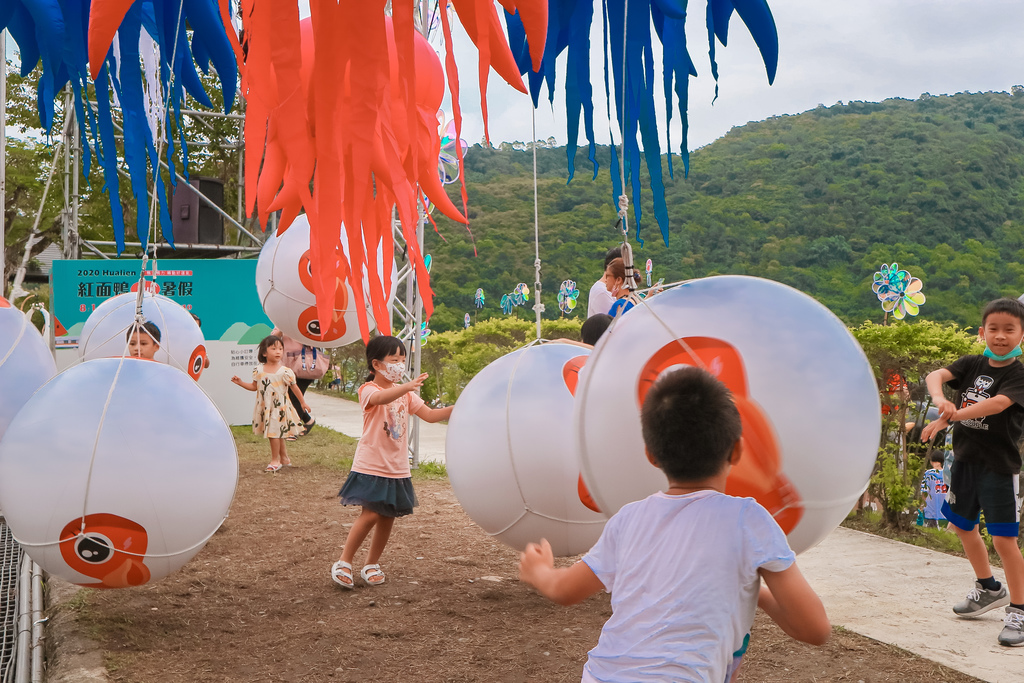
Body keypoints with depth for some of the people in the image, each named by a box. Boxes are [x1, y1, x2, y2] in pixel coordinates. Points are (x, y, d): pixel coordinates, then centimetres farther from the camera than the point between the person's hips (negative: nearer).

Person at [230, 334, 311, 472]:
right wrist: (240, 382, 5)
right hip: (265, 408, 4)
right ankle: (284, 458, 26)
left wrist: (303, 402, 6)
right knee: (277, 434, 13)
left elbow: (294, 388, 1)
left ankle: (275, 460, 8)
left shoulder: (285, 371, -8)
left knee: (274, 433, -6)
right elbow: (254, 386, 14)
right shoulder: (259, 371, 1)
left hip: (279, 408, -4)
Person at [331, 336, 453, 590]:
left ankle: (372, 565, 25)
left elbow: (429, 414, 3)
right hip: (371, 466, -6)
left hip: (397, 468, 6)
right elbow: (381, 398, -34)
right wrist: (409, 386, -51)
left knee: (388, 517, 8)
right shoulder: (368, 389, -10)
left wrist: (456, 409, -14)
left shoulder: (405, 393, 12)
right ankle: (343, 563, 0)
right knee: (371, 513, -15)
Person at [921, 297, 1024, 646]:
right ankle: (989, 589, 40)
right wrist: (939, 399, -37)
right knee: (963, 526, 20)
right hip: (965, 460, 6)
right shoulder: (972, 364, 3)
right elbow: (937, 375, -14)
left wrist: (948, 418, -39)